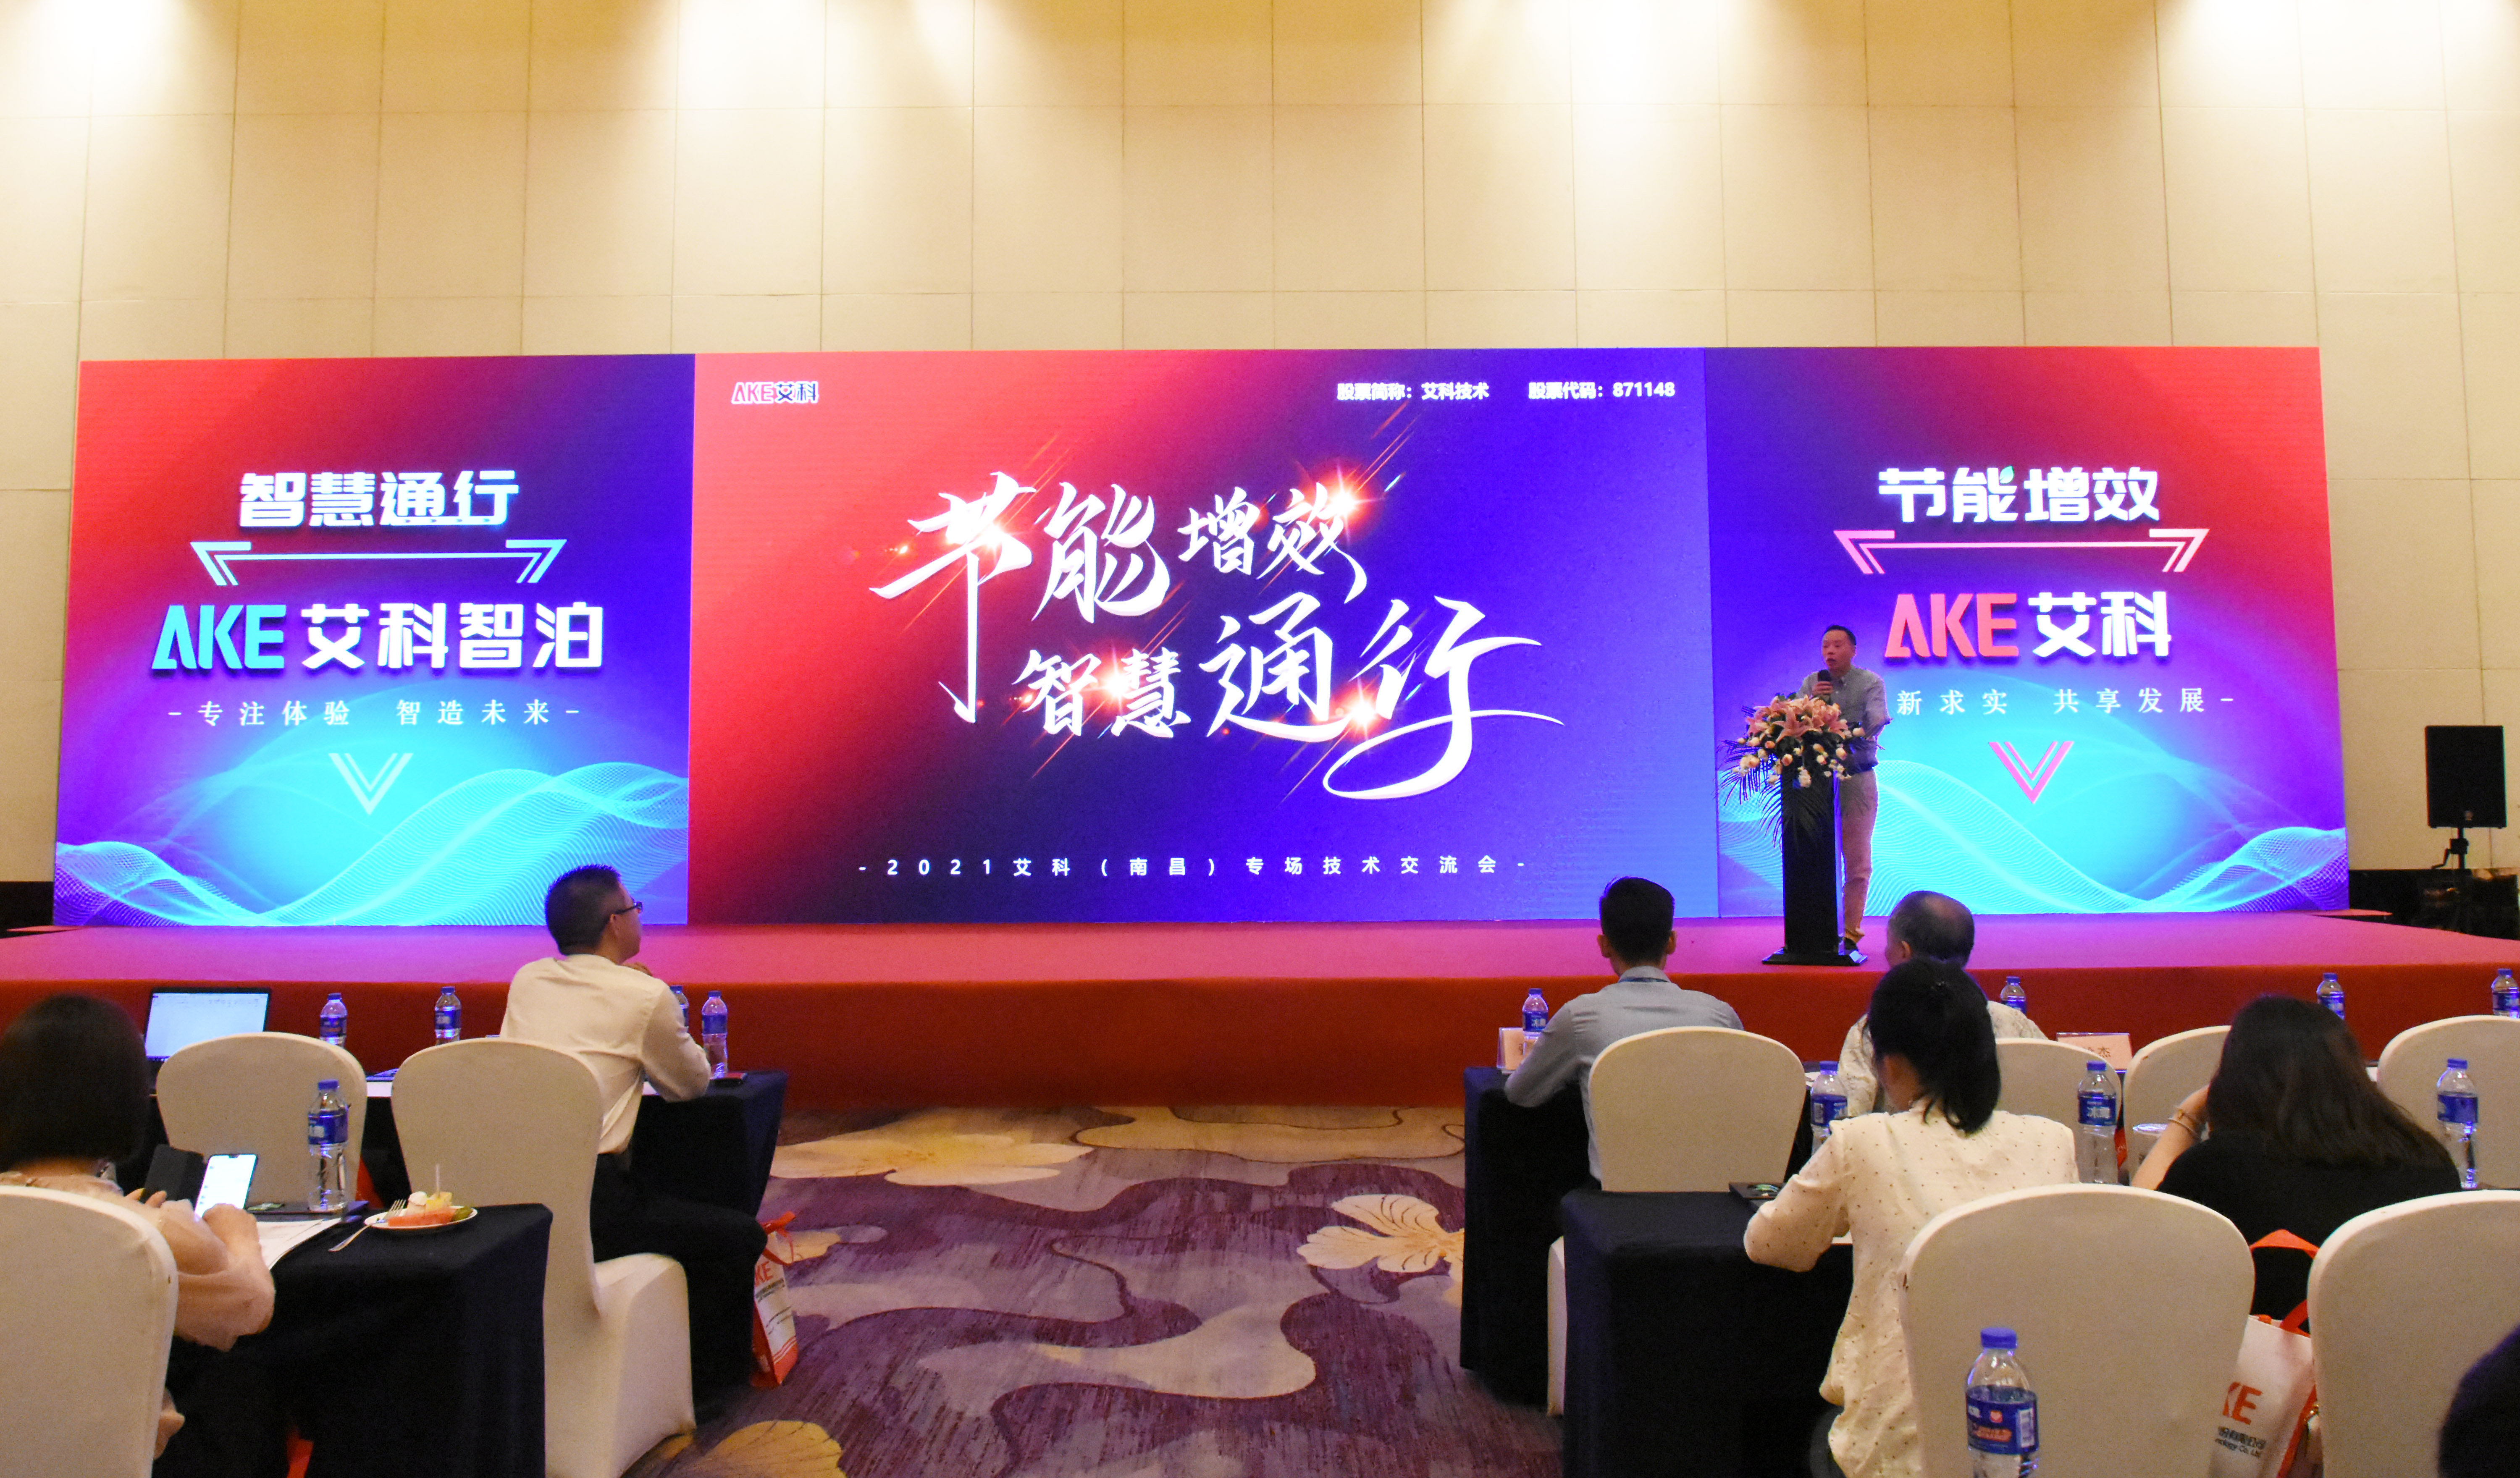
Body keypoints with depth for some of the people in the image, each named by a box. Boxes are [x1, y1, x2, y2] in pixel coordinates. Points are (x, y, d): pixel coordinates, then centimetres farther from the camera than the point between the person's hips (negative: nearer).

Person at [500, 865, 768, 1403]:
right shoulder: (646, 996, -7)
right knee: (739, 1237, 7)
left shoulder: (526, 981, 10)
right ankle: (701, 1384, 17)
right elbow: (693, 1084, 9)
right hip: (583, 1207, -7)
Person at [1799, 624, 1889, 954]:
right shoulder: (1811, 684, 8)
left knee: (1858, 860, 1)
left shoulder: (1870, 683, 2)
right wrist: (1811, 701, -16)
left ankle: (1851, 933, 10)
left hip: (1858, 778, -1)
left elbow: (1874, 725, -12)